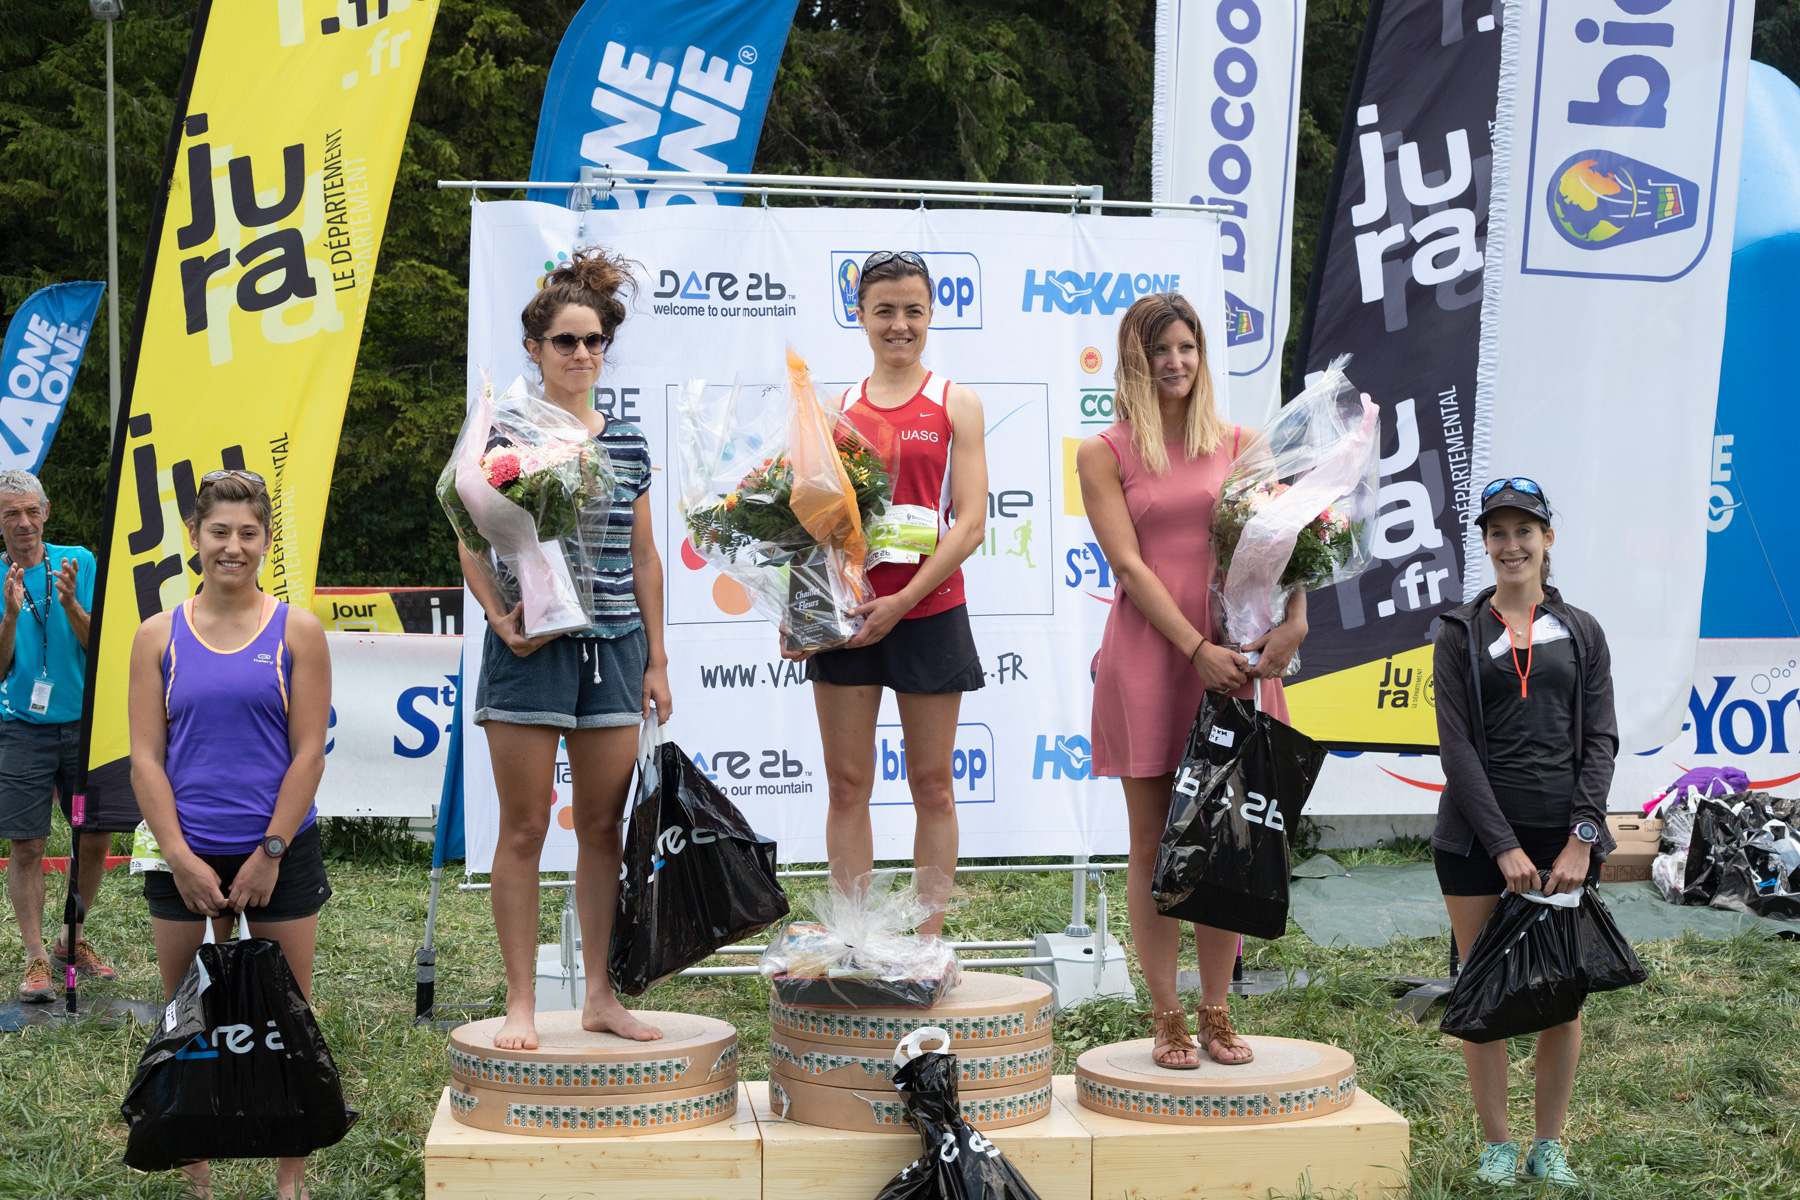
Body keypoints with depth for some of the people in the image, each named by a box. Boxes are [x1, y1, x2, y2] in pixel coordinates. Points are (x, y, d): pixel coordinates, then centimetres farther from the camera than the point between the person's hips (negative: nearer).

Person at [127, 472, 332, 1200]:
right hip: (184, 858, 1)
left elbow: (309, 753, -3)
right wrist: (181, 859, -8)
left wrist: (269, 853, -9)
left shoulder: (297, 632, 1)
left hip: (280, 853, -1)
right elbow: (146, 757, 1)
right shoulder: (159, 637, 5)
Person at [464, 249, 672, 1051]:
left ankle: (600, 995, 16)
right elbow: (473, 550, 0)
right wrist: (502, 618, -16)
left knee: (603, 826, 7)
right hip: (530, 651, -4)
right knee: (524, 828, 0)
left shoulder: (628, 446, 10)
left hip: (612, 649, 4)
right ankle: (521, 1001, 8)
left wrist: (656, 661, 12)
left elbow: (644, 558, 14)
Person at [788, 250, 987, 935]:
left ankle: (928, 943, 13)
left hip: (930, 613, -2)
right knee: (847, 785, 4)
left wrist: (902, 601, -14)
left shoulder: (955, 405, 3)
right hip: (846, 612, 2)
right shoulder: (838, 409, 10)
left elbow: (971, 523, -5)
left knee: (932, 786, 5)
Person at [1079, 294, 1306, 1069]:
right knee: (1154, 845, 3)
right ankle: (1166, 1018, 11)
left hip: (1234, 657, 2)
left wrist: (1292, 621, -17)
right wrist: (1197, 648, -15)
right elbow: (1129, 565, -6)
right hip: (1148, 657, -2)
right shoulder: (1104, 454, 3)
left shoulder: (1240, 445, 10)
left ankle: (1217, 1013, 17)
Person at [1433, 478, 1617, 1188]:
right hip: (1475, 836, -1)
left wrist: (1581, 838, -10)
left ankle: (1550, 1145, 17)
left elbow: (1601, 739, 3)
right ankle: (1496, 1144, 14)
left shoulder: (1581, 633, 11)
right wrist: (1503, 845, -12)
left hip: (1563, 835, 1)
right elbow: (1456, 745, -3)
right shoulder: (1461, 634, 6)